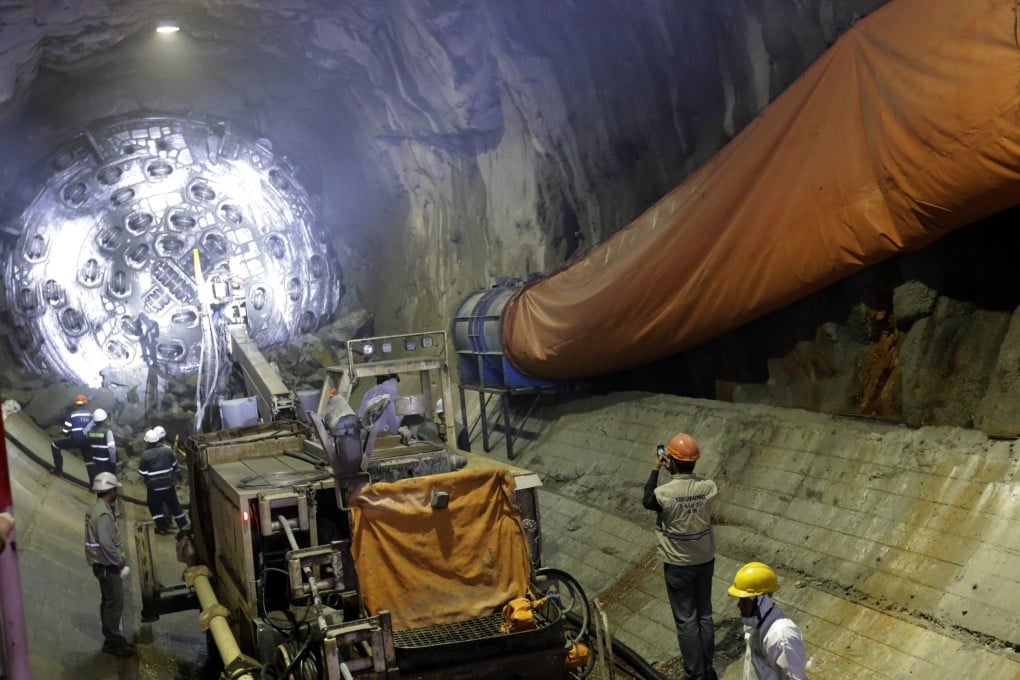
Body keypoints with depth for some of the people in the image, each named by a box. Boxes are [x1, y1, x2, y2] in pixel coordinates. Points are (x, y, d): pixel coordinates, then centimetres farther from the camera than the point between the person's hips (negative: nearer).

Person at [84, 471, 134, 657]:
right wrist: (121, 563, -17)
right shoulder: (103, 514, -24)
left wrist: (119, 561, 16)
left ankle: (111, 638, 27)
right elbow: (107, 544, -29)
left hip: (103, 565, 10)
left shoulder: (96, 509, 8)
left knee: (108, 602, 17)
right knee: (115, 604, -1)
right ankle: (113, 642, 6)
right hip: (108, 566, -10)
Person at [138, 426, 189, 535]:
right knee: (174, 504, 15)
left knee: (155, 506, 13)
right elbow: (174, 465, 6)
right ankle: (183, 525, 20)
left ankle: (162, 527, 16)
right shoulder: (168, 450, -7)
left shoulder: (145, 454, -16)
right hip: (168, 484, 3)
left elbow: (142, 472, -10)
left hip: (154, 486, -3)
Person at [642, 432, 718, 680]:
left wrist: (655, 470, 4)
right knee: (705, 615, 17)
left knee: (686, 620, 8)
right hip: (705, 560, 4)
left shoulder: (664, 492, -24)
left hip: (678, 565, -4)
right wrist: (674, 470, 7)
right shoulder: (708, 487, -13)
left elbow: (647, 501, 0)